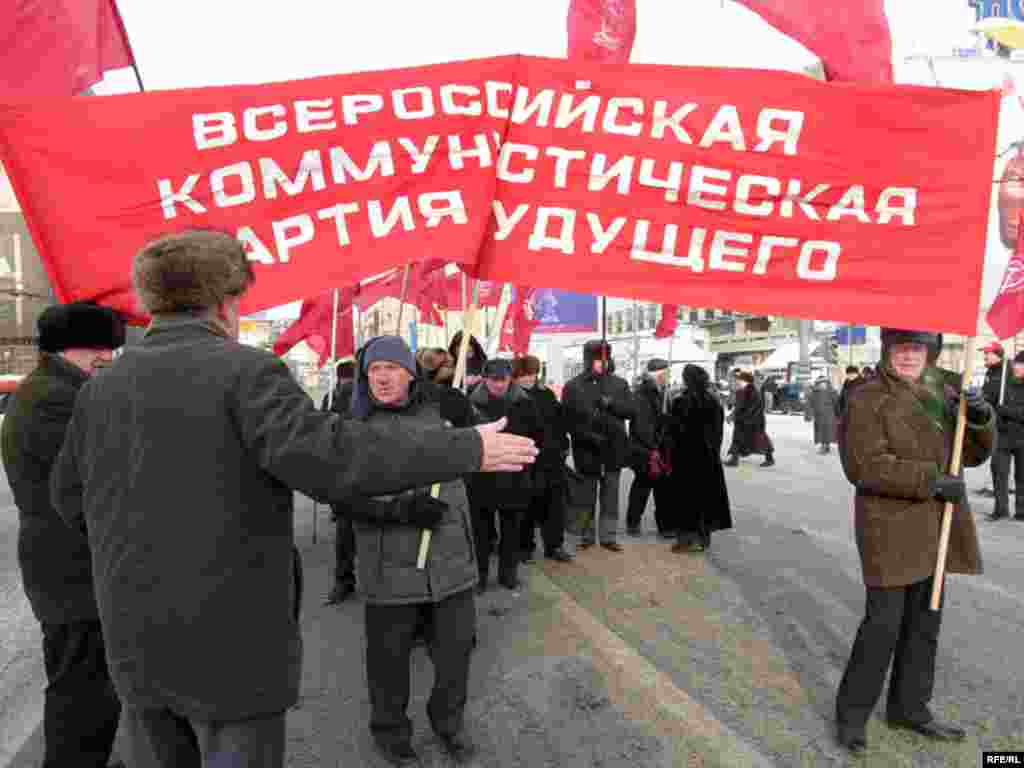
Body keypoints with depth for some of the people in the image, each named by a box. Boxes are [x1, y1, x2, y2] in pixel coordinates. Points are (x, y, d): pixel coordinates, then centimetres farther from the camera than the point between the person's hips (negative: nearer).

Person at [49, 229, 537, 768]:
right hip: (230, 642, -6)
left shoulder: (99, 388, 5)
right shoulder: (245, 370, -16)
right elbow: (329, 456, -30)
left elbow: (70, 498, 15)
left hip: (136, 641, 7)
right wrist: (468, 450, -24)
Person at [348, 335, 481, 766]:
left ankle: (448, 723, 42)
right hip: (391, 568, -2)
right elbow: (347, 497, -9)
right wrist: (402, 509, -21)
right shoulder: (357, 427, -3)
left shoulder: (440, 414, 5)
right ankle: (391, 732, 40)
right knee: (389, 659, 12)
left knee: (456, 650, 15)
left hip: (452, 561, 3)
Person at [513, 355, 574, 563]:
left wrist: (564, 446, 11)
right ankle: (525, 546, 20)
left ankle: (554, 545, 22)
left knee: (554, 502, 10)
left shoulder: (547, 394, 10)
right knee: (527, 504, 5)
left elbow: (560, 421, 15)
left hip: (552, 457, 5)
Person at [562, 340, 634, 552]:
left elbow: (630, 410, 0)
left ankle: (609, 537, 19)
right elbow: (568, 420, -6)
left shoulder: (619, 384, 7)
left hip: (614, 449, 2)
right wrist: (589, 436, -17)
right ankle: (587, 536, 22)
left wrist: (611, 403, -17)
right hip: (587, 450, -2)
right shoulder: (573, 386, -2)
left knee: (610, 497, 9)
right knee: (587, 498, 10)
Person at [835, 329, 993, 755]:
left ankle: (909, 707, 33)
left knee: (924, 621, 16)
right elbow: (864, 464, -19)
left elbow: (974, 452, 13)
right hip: (891, 528, -7)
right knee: (883, 622, -2)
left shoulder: (945, 389, 11)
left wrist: (981, 419, -7)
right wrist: (930, 480, -22)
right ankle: (852, 712, 16)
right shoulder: (868, 399, -11)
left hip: (934, 529, 7)